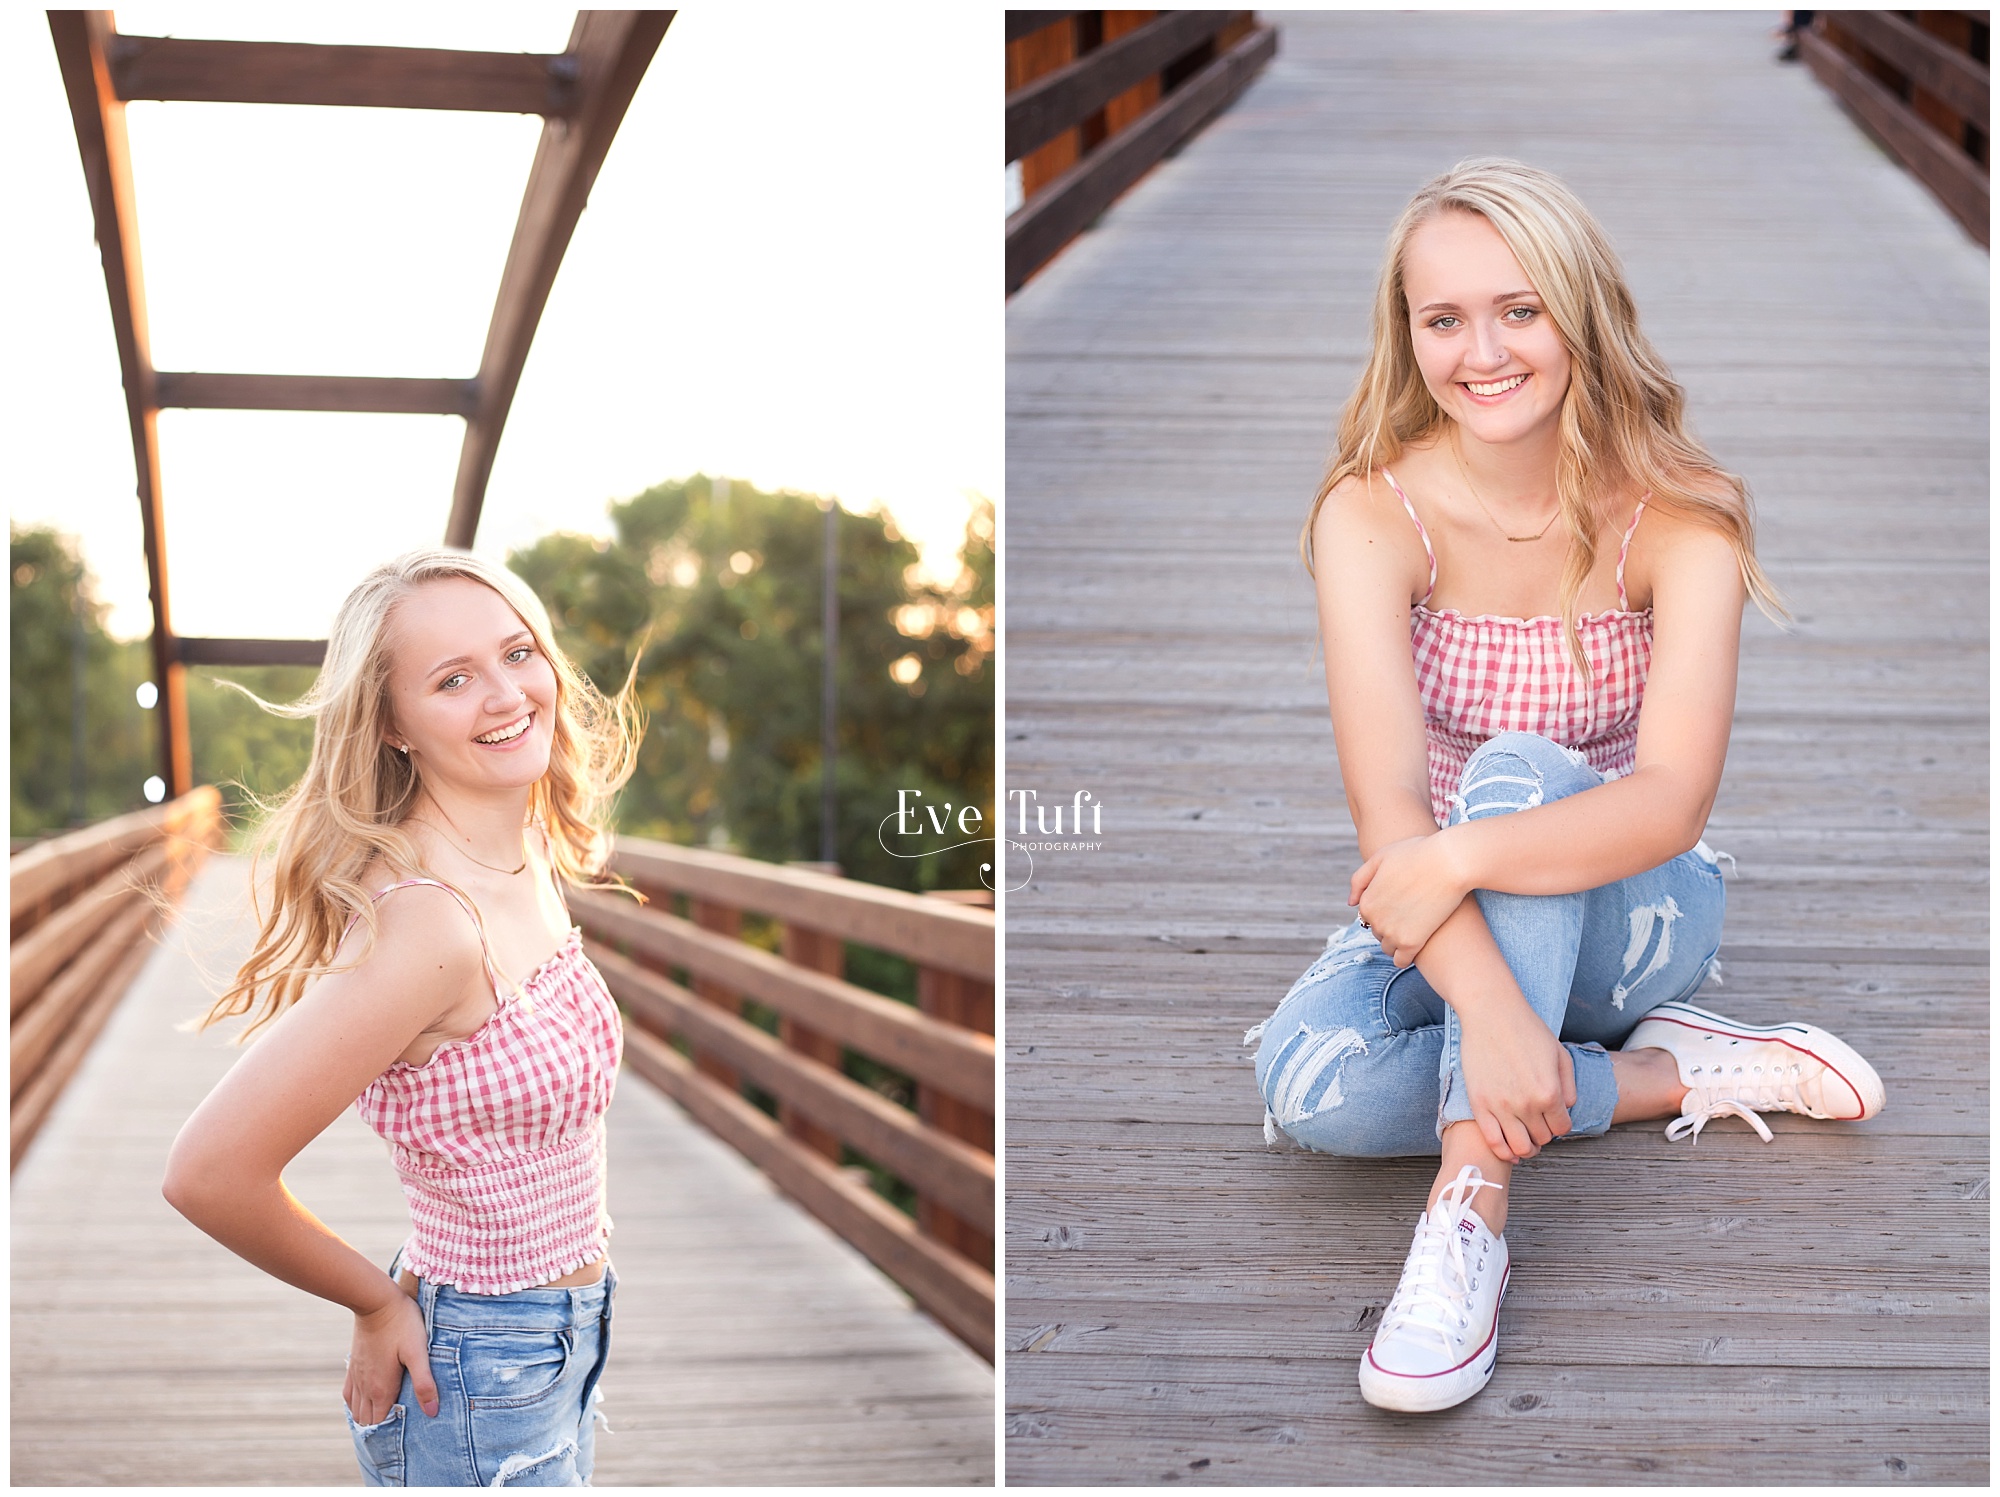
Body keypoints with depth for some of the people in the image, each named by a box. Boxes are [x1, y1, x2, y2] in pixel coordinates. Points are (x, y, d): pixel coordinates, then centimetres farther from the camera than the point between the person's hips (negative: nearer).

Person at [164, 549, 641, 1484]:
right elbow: (211, 1173, -25)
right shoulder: (423, 918, -25)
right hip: (484, 1388, -8)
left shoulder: (532, 863, 0)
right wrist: (379, 1301, -10)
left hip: (555, 1368, 8)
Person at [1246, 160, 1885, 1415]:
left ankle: (1473, 1199, -37)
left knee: (1516, 769, -34)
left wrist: (1465, 855, -43)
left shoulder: (1678, 514, -17)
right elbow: (1387, 803, -28)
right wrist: (1489, 1007, -42)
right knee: (1310, 1081, -30)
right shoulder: (1374, 514, -16)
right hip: (1449, 913, 2)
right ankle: (1681, 1074, -14)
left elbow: (1673, 800, -29)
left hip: (1633, 909, -1)